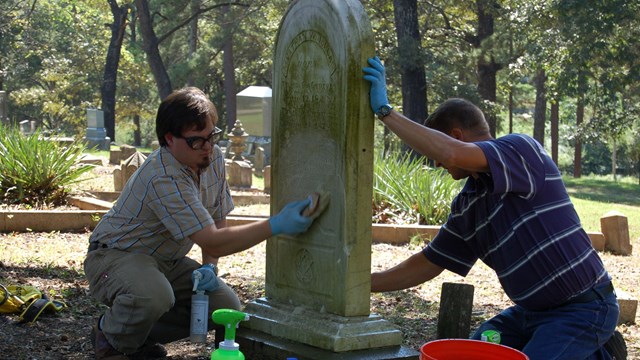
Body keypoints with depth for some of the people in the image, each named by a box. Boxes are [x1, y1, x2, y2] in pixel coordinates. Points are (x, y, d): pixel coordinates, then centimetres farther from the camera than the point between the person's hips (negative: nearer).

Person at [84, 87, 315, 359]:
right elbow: (213, 241, -33)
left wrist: (209, 267, -10)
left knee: (226, 306, -11)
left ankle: (141, 335, 8)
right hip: (115, 255, -8)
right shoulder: (163, 178, -31)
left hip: (167, 261, 8)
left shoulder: (214, 158, -4)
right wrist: (276, 226, -39)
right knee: (153, 296, -40)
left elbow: (216, 222, 7)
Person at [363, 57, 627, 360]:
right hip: (532, 310, 9)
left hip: (582, 308, -9)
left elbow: (452, 153, -34)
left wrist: (385, 111, -28)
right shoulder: (467, 205, 9)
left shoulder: (522, 148, -16)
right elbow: (429, 264, 14)